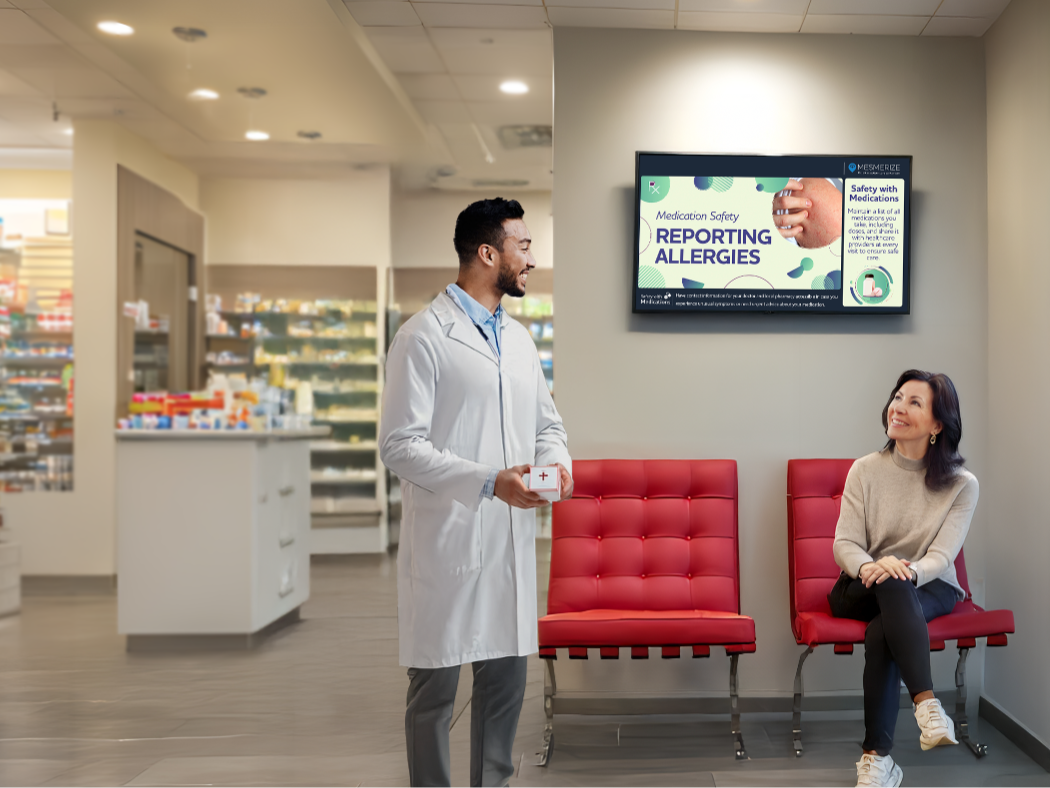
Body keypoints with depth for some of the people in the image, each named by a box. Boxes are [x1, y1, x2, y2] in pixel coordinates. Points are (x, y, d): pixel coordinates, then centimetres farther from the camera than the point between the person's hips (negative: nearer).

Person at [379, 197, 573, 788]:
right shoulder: (424, 336, -8)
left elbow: (547, 422, 23)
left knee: (507, 681, 13)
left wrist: (557, 461, 0)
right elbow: (400, 445, -13)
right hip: (448, 539, -6)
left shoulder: (520, 338, 15)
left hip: (513, 539, 7)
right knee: (435, 686, 4)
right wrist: (488, 481, -21)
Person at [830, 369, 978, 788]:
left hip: (930, 588, -1)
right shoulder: (866, 471, 1)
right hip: (861, 591, 1)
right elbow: (845, 543, -5)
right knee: (889, 582, -37)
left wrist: (910, 570, -36)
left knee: (882, 631, -35)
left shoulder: (962, 484, -2)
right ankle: (927, 703, -43)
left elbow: (942, 555, -12)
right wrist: (868, 566, -30)